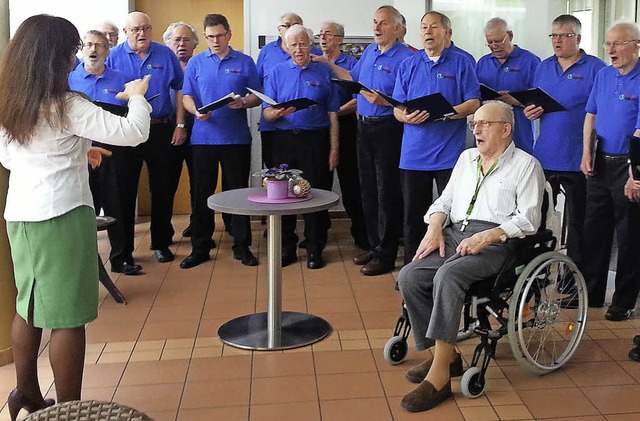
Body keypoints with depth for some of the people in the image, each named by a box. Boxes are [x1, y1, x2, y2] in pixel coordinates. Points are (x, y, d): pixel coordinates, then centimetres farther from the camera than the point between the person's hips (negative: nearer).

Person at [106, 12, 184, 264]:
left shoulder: (165, 54, 3)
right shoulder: (114, 56, 1)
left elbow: (179, 90, 6)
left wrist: (180, 125, 0)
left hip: (160, 130, 1)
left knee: (162, 189, 8)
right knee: (124, 191, 4)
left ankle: (161, 243, 21)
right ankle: (123, 248, 13)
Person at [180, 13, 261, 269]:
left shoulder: (245, 62, 7)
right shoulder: (196, 63, 9)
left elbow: (257, 97, 5)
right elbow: (186, 97, 3)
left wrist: (243, 102, -17)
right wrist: (196, 111, -18)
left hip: (237, 139, -1)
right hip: (203, 139, 1)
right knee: (202, 194, 5)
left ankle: (242, 246, 15)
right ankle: (200, 248, 15)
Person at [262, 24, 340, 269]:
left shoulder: (324, 72, 6)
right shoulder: (277, 72, 9)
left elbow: (332, 114, 3)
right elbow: (266, 112, 3)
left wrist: (334, 148, -3)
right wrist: (278, 113, -20)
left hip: (315, 141, -2)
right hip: (284, 140, 2)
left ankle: (314, 250, 11)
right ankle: (286, 248, 16)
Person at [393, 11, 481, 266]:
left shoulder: (461, 64, 4)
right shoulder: (408, 66, 12)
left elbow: (473, 103, -3)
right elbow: (397, 108, 8)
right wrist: (406, 116, -15)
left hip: (449, 153, -3)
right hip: (414, 153, 3)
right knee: (413, 216, 8)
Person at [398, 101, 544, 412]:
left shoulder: (525, 165, 4)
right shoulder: (466, 158, 23)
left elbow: (528, 219, -5)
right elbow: (445, 201, 22)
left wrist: (486, 236, -19)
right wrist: (434, 228, 1)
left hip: (495, 242, -6)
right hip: (453, 235, 6)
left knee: (447, 276, -35)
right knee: (409, 277, -21)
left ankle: (439, 374, -32)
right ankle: (446, 354, -9)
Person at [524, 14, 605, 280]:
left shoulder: (595, 68, -5)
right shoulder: (544, 67, 11)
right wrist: (530, 111, -4)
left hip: (576, 159, -5)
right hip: (545, 156, 5)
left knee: (577, 222, 7)